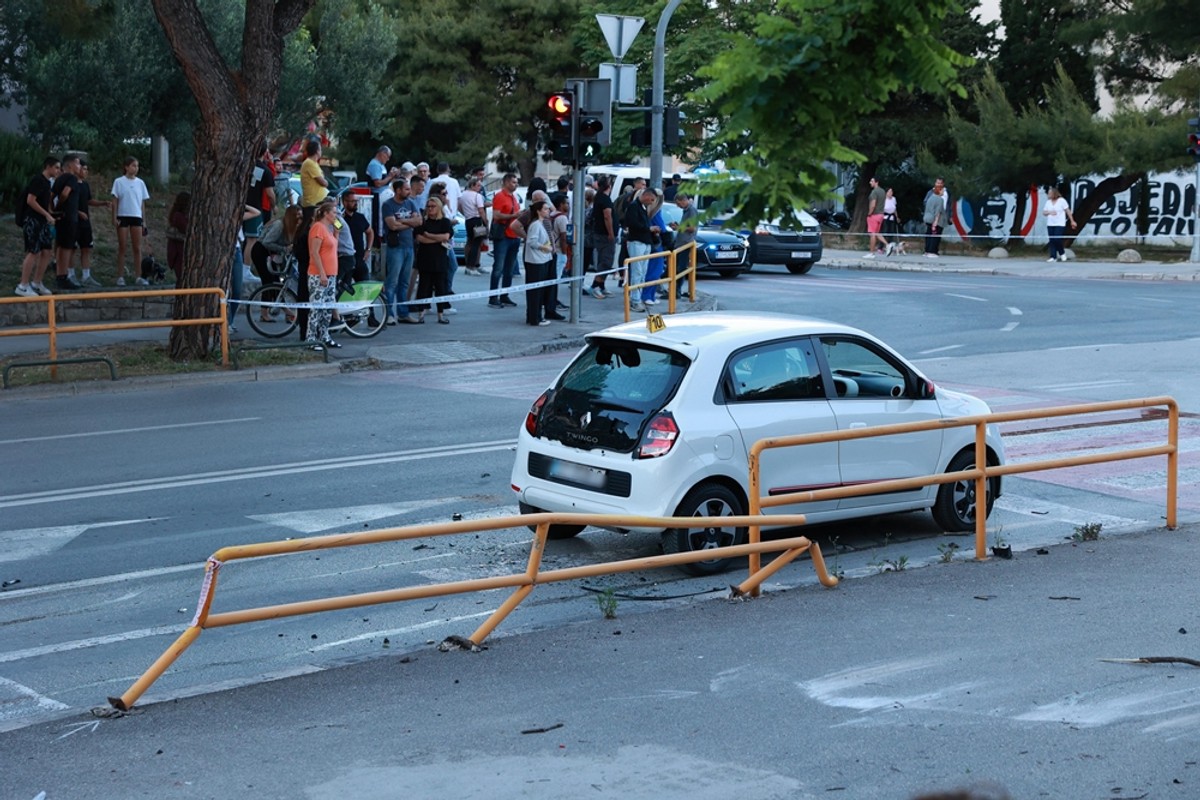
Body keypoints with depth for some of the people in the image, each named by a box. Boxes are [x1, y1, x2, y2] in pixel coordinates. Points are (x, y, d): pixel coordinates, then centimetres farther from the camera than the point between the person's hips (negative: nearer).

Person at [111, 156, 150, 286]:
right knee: (122, 248, 0)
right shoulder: (119, 182, 0)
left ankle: (139, 276, 3)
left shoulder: (140, 183, 9)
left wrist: (144, 221, 9)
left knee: (137, 248, 2)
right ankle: (120, 277, 1)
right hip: (123, 216, -3)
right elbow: (115, 201, -1)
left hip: (136, 217, 3)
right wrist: (114, 218, -8)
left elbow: (142, 203, 12)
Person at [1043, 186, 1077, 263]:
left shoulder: (1062, 200, -4)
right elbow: (1044, 213, 7)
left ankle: (1062, 253, 9)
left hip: (1060, 224, -5)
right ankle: (1053, 257, 3)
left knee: (1057, 239, -14)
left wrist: (1072, 221, -1)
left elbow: (1068, 211, -1)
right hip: (1050, 224, 5)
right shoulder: (1048, 202, 9)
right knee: (1052, 241, 0)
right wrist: (1049, 212, -14)